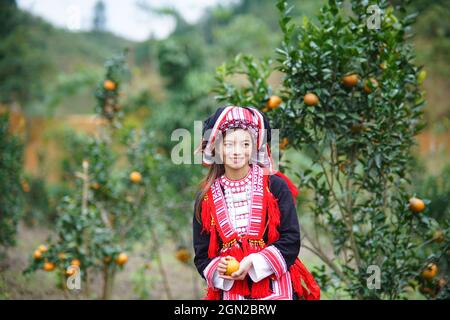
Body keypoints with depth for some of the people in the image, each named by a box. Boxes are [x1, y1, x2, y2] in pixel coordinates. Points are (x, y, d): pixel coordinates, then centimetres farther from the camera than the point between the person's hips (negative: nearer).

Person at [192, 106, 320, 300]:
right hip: (230, 291, 2)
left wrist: (254, 262, -16)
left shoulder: (275, 186, -1)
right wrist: (218, 268, -13)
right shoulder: (206, 198, 6)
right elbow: (202, 254, 9)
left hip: (275, 289, -2)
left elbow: (291, 239, -4)